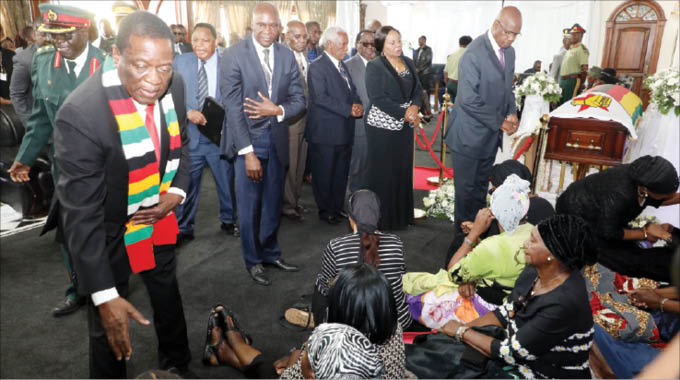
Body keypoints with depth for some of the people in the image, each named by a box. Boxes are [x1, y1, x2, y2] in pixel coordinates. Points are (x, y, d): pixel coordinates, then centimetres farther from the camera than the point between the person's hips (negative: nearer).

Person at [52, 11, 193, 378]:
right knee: (109, 329, 12)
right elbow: (81, 215, -29)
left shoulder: (174, 85, -15)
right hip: (107, 233, -6)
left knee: (169, 299, 27)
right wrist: (104, 295, -29)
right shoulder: (80, 114, -32)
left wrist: (177, 191, -11)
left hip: (157, 217, 6)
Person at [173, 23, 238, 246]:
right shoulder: (180, 62, 1)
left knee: (226, 183, 14)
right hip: (189, 136, 1)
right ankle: (184, 229, 25)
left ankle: (228, 221, 36)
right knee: (186, 185, 8)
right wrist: (188, 112, -15)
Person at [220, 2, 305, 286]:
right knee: (249, 206, 5)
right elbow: (233, 108, -14)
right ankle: (253, 261, 24)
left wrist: (277, 110, -17)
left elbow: (299, 99, 5)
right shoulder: (234, 56, -10)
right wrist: (248, 153, -18)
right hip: (246, 140, -4)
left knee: (273, 204, 14)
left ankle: (271, 254, 33)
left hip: (276, 139, 4)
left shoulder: (287, 56, 3)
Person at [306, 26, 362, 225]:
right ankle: (326, 211, 18)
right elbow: (320, 97, -20)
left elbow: (352, 91, 18)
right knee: (324, 174, 4)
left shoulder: (342, 65, 15)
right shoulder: (317, 66, -11)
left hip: (344, 131, 8)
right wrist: (349, 109, -20)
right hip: (325, 132, -8)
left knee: (341, 173, 15)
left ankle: (338, 207, 28)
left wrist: (358, 105, -4)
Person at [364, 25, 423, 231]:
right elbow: (378, 98, -16)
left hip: (404, 126, 6)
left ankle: (401, 214, 23)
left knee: (403, 169, 10)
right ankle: (382, 217, 12)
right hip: (382, 126, -5)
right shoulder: (375, 66, -8)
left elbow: (418, 90, 9)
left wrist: (415, 106, -13)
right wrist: (404, 113, -18)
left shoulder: (408, 63, 9)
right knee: (383, 173, 1)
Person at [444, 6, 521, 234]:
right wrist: (499, 123, -17)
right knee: (466, 187, 6)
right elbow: (468, 99, -23)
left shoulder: (509, 52, 5)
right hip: (470, 134, -7)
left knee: (481, 185, 19)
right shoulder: (474, 54, -20)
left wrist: (512, 113, -1)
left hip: (491, 134, 7)